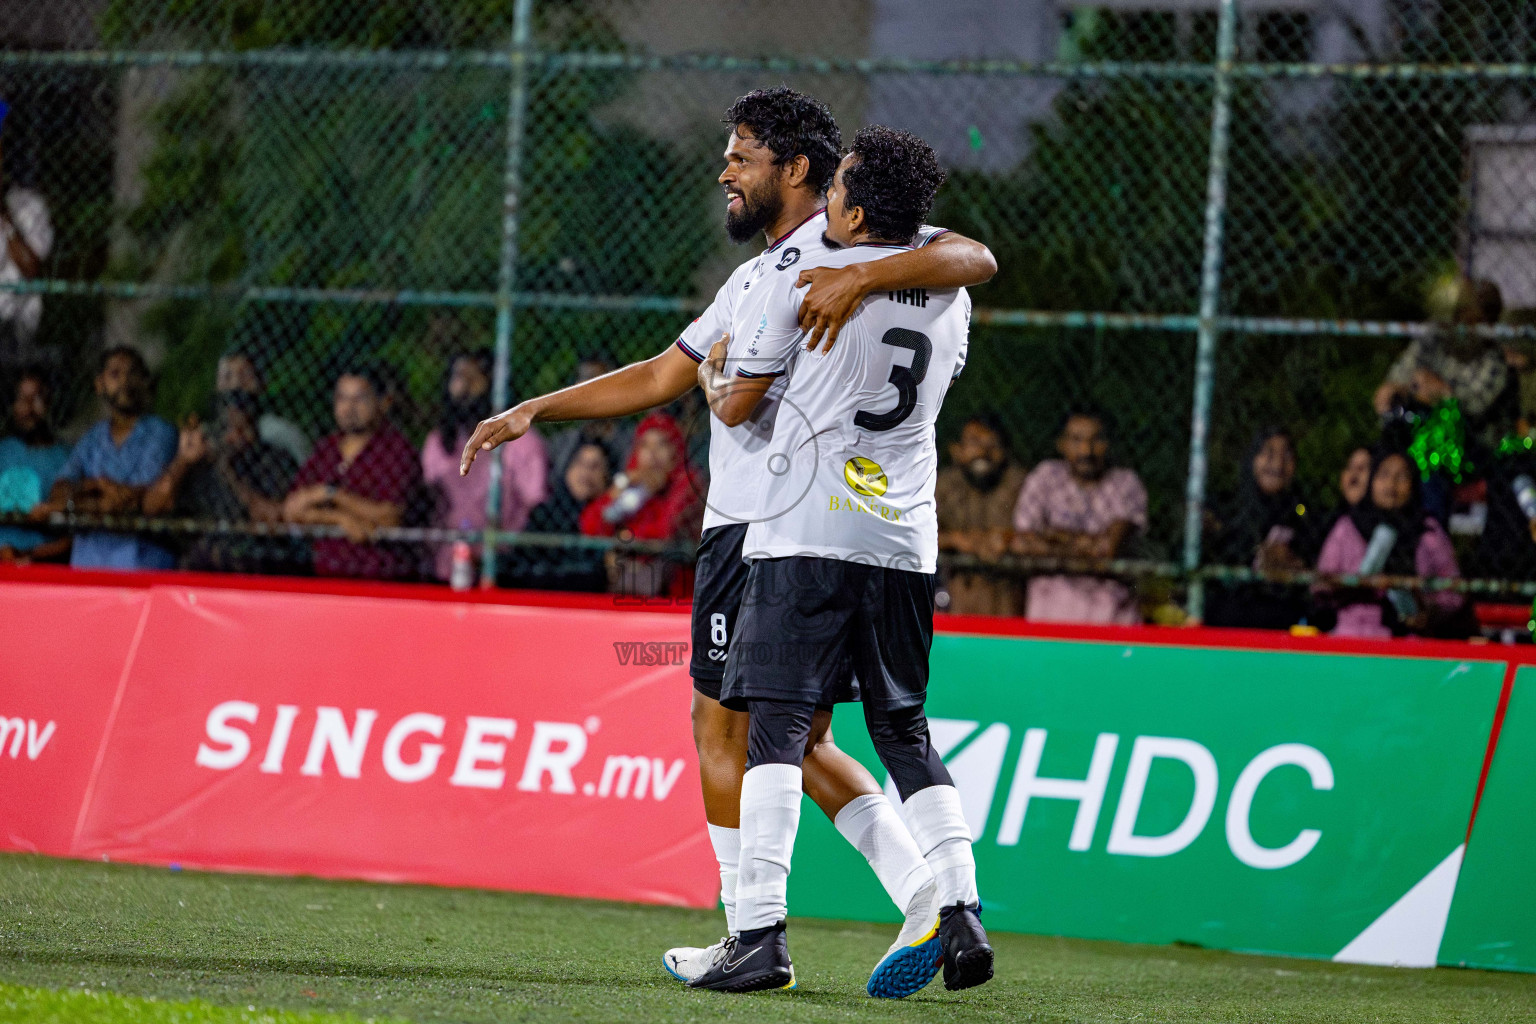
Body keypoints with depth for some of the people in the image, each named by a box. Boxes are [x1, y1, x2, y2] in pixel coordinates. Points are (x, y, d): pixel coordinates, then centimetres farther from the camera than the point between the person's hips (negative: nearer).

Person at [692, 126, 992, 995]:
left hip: (807, 533, -5)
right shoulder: (950, 295, 13)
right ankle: (961, 913, 2)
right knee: (905, 734, 13)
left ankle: (763, 932, -16)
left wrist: (715, 372, 27)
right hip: (905, 540, 5)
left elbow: (737, 406, 3)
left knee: (778, 726, -7)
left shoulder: (805, 281, -4)